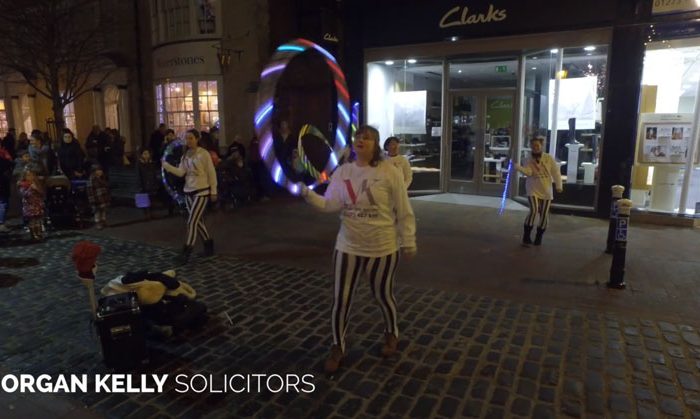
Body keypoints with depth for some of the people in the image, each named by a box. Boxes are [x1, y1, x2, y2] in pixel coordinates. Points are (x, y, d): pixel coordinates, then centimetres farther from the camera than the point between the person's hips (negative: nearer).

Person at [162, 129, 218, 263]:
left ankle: (186, 252, -3)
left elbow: (211, 173, -8)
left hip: (202, 192, -7)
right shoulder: (185, 155, 7)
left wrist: (213, 191, -7)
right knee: (197, 221, 14)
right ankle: (208, 244, 30)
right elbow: (180, 172, -1)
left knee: (191, 222, -9)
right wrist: (166, 165, -15)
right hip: (188, 192, 7)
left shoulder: (204, 154, -10)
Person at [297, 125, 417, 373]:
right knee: (340, 300, 6)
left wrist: (408, 242, -4)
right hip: (348, 247, 3)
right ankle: (337, 347, 27)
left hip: (383, 248, -2)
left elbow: (404, 211, -6)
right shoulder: (342, 172, -1)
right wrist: (306, 193, -22)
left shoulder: (389, 172, -11)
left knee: (383, 296, 17)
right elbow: (329, 204, -9)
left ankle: (391, 334, 46)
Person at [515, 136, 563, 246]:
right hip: (533, 190, -2)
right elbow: (528, 172, -20)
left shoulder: (549, 158, -1)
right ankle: (526, 236, -10)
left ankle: (539, 237, 23)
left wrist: (559, 186, -3)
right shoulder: (528, 161, -3)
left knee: (544, 214, 5)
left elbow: (556, 172, 2)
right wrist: (518, 167, -36)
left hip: (546, 191, 2)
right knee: (534, 210, -20)